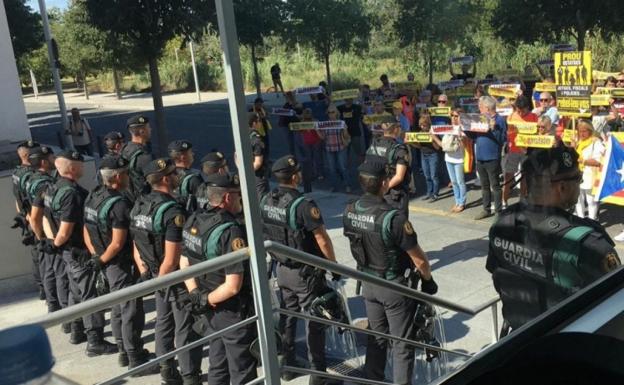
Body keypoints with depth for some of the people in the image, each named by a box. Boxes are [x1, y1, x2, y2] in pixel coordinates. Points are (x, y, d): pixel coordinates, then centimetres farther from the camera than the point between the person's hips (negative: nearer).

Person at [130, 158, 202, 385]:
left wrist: (146, 274, 14)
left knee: (163, 324, 18)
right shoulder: (173, 211, -23)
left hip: (158, 276, 8)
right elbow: (171, 259, -26)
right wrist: (160, 280, -11)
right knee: (185, 330, 3)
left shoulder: (139, 206, 3)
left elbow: (136, 246, 10)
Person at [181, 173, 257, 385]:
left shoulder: (194, 221, -1)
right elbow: (233, 286, -28)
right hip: (233, 311, -8)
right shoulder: (231, 231, -26)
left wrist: (196, 295, 3)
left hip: (211, 310, 8)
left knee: (218, 365, 23)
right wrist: (207, 300, -14)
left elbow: (184, 263, 10)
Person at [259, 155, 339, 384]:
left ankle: (287, 366, 31)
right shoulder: (303, 205, -25)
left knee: (287, 316, 19)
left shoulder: (265, 201, -3)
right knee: (316, 322, 7)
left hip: (282, 269, 7)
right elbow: (322, 240, -20)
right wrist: (335, 266, -7)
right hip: (306, 272, -6)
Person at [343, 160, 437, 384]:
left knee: (377, 337, 23)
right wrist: (428, 280, -1)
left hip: (368, 283, 6)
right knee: (402, 344, 10)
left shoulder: (349, 212, -10)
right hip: (395, 286, -6)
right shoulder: (394, 218, -29)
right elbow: (419, 260, -19)